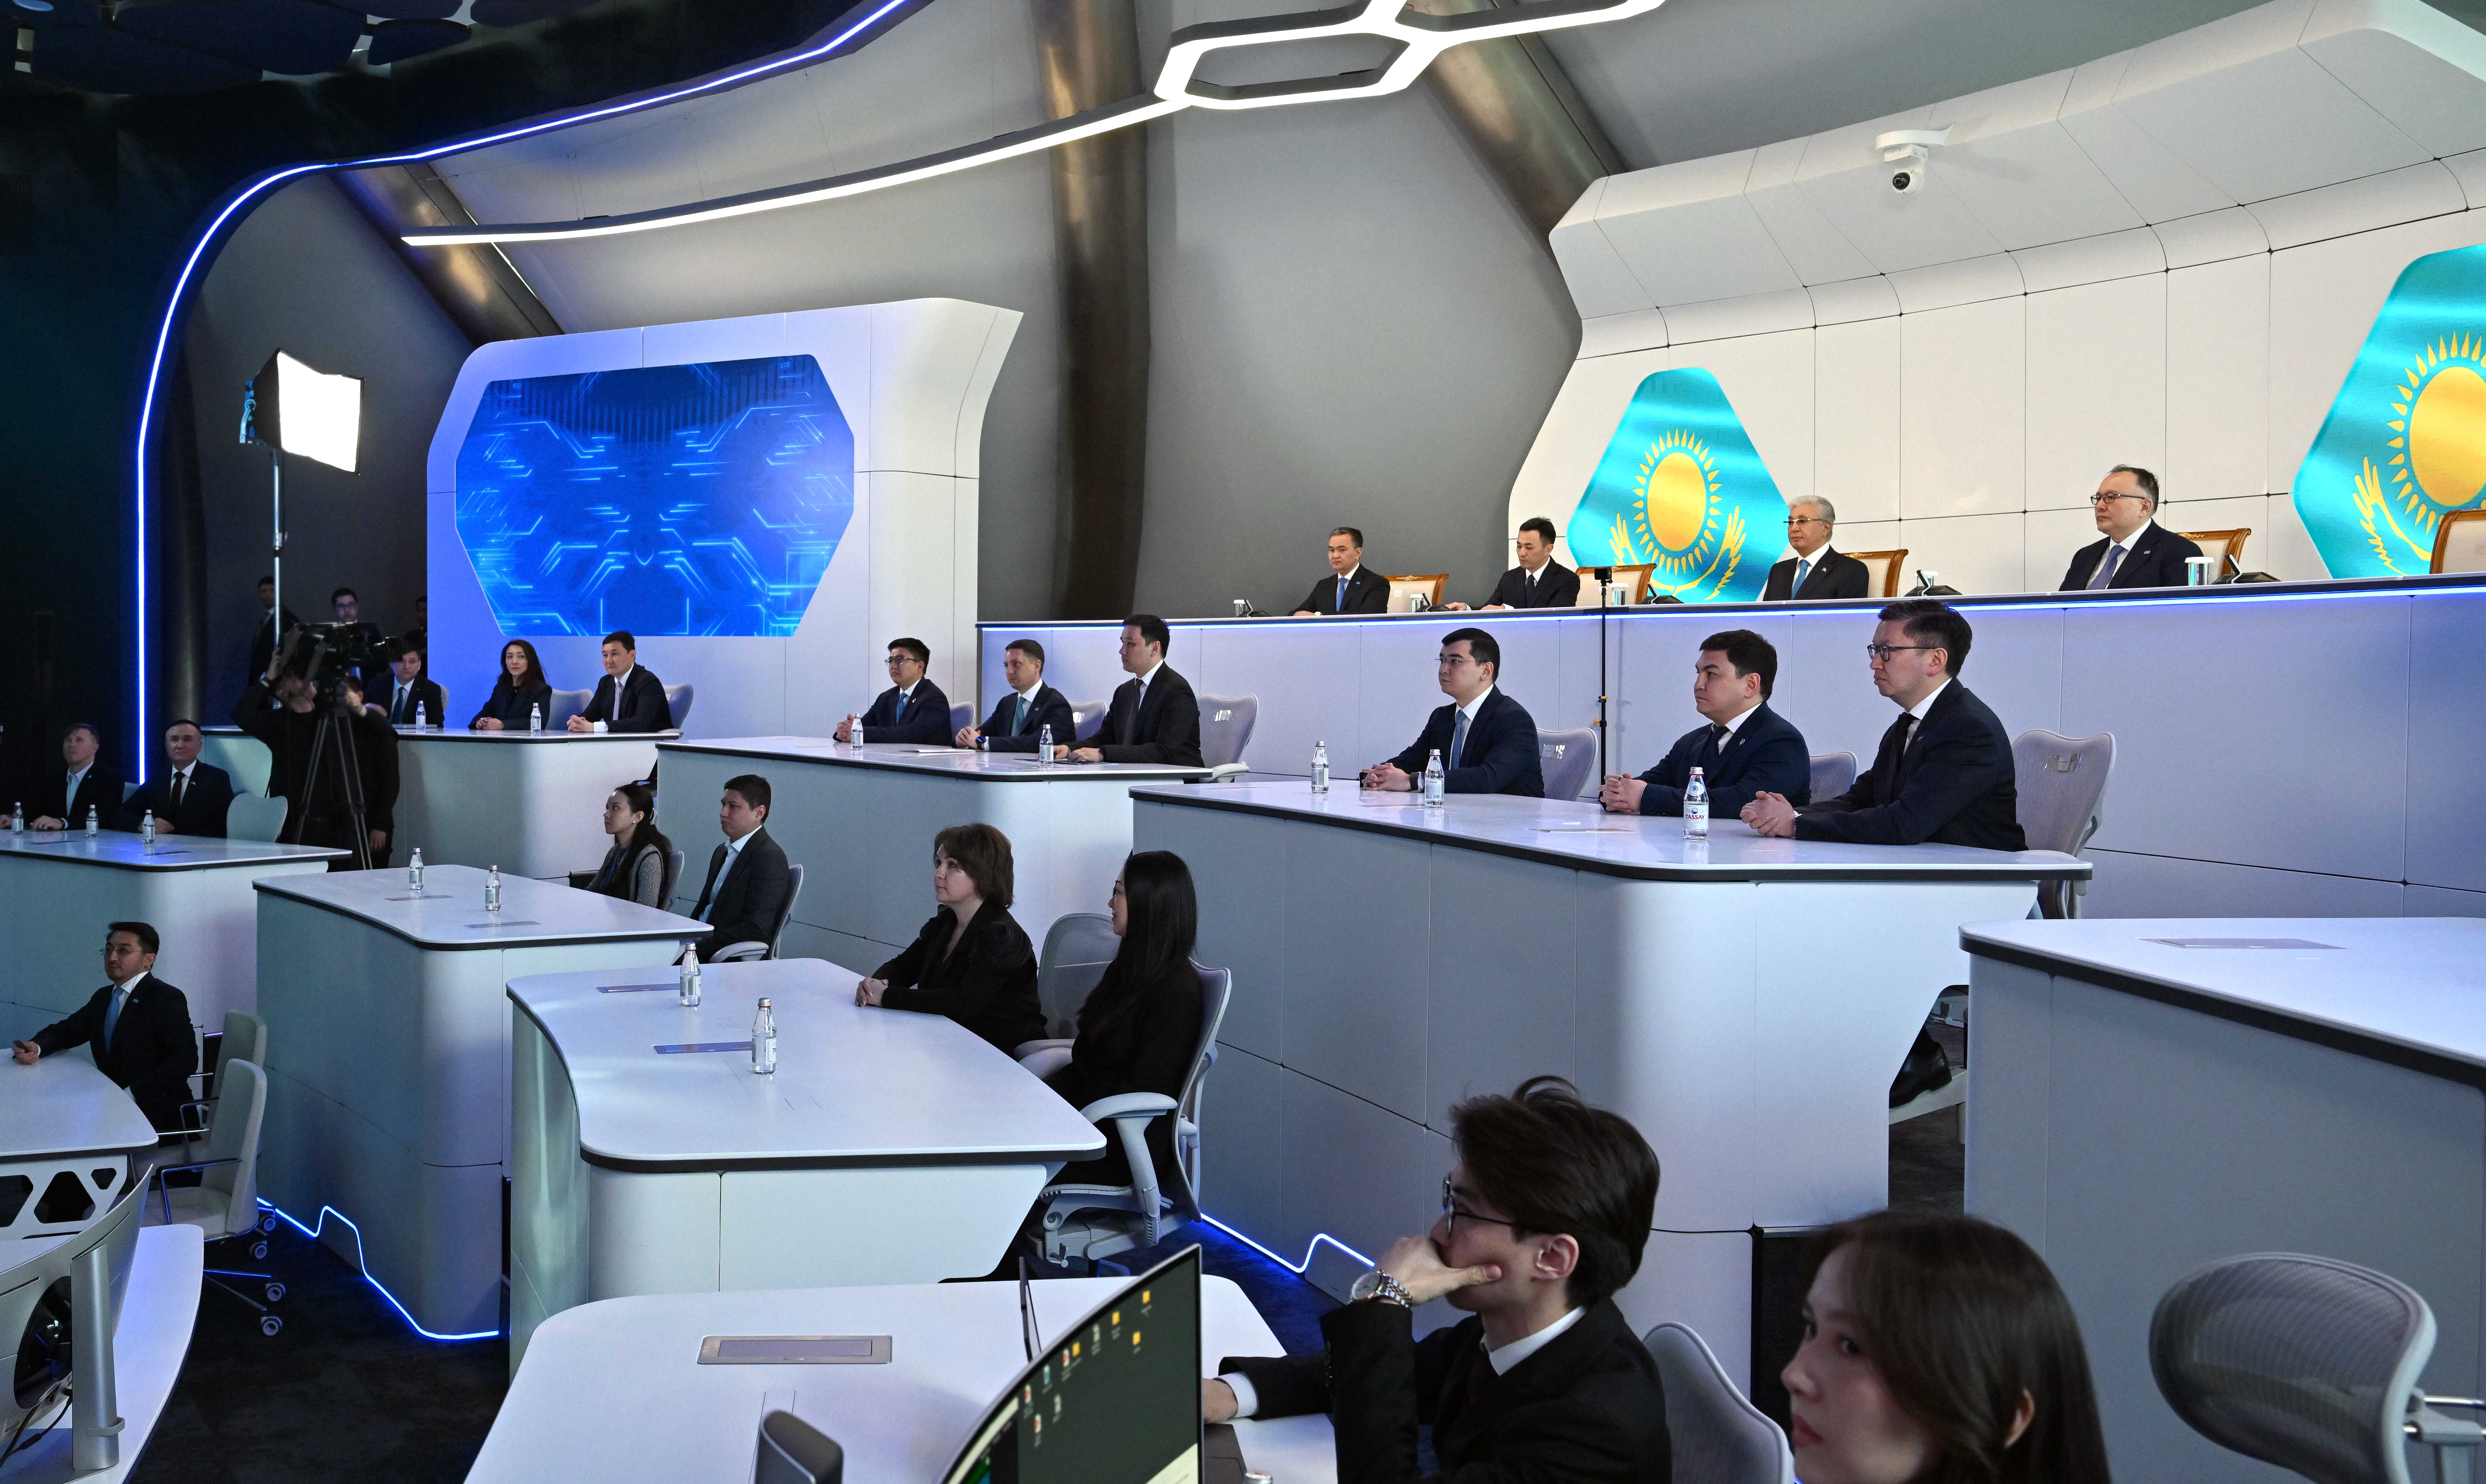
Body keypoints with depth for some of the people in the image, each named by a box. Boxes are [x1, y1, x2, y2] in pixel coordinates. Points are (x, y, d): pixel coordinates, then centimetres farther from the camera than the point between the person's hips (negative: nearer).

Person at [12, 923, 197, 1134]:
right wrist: (36, 1048, -3)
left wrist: (132, 1095, -25)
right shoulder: (103, 997, 16)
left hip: (156, 1112, -7)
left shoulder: (167, 999, -9)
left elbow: (185, 1060, -17)